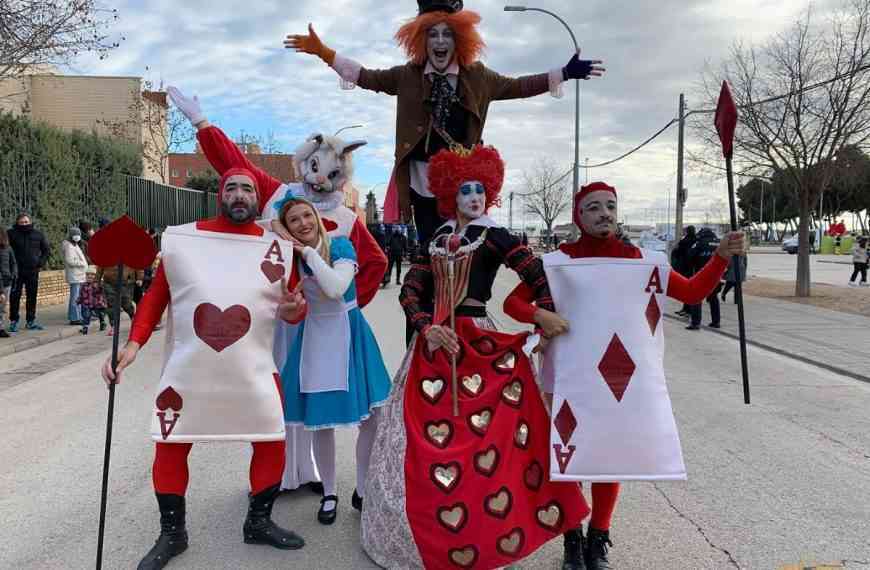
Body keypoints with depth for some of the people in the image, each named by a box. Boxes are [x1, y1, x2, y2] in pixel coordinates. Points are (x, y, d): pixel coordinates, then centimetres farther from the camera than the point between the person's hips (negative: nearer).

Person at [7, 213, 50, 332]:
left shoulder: (38, 234, 4)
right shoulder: (11, 233, -4)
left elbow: (47, 250, 12)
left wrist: (41, 263, 1)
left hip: (33, 271, 3)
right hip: (17, 271, -2)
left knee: (32, 297, 9)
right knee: (15, 297, 0)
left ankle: (30, 321, 18)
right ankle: (13, 322, 9)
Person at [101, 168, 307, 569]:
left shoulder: (278, 248, 0)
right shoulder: (181, 239, -2)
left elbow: (294, 305, 6)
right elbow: (156, 295, 3)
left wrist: (291, 310, -18)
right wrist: (133, 344, -7)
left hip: (253, 372, 1)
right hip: (187, 370, 0)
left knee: (271, 443, 6)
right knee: (169, 448, 6)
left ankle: (259, 522, 30)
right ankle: (171, 534, 29)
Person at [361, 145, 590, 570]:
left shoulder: (495, 237, 1)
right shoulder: (435, 241, 13)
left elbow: (540, 279, -4)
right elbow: (409, 291, 5)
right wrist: (426, 328, -11)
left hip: (478, 343, -5)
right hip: (433, 344, 5)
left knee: (478, 437, -3)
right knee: (423, 437, 8)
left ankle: (476, 535, 12)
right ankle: (425, 534, 25)